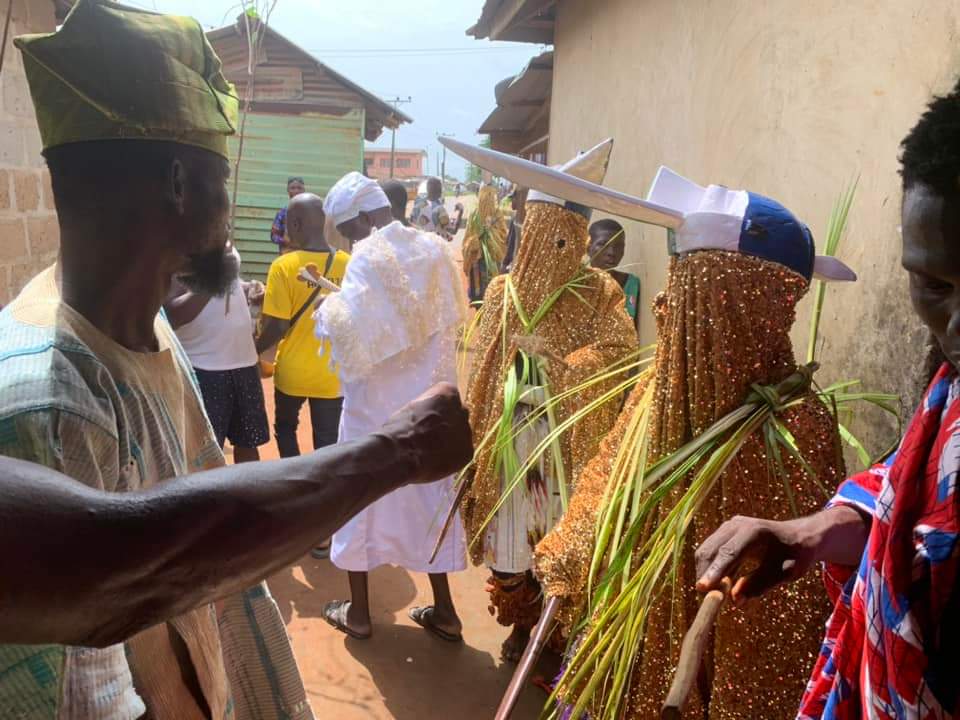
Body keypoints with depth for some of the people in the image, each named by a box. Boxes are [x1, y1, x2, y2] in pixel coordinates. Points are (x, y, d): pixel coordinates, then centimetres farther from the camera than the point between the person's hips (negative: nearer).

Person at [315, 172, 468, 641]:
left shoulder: (368, 255, -16)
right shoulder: (436, 249, 2)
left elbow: (352, 330, -21)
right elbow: (453, 319, 9)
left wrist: (328, 303, -3)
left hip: (378, 399, -5)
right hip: (430, 395, 5)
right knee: (432, 493, 14)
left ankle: (358, 612, 22)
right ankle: (443, 611, 22)